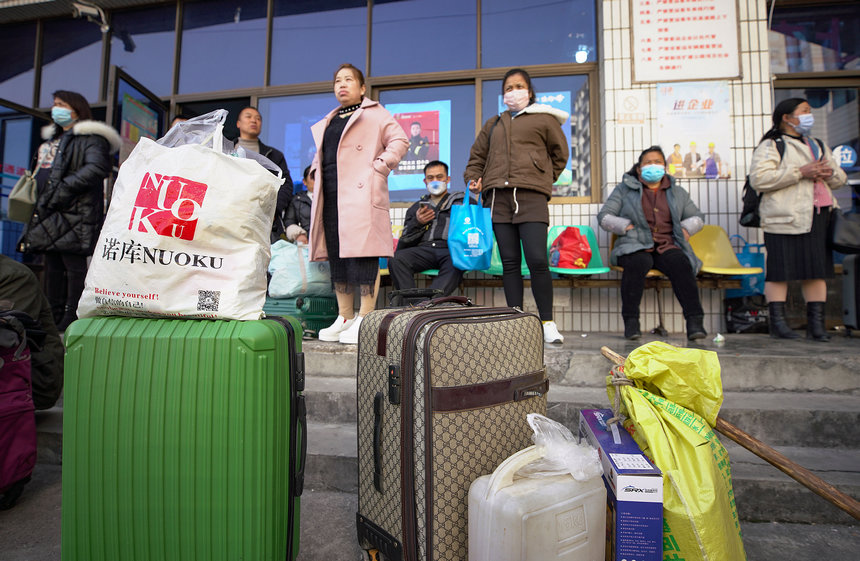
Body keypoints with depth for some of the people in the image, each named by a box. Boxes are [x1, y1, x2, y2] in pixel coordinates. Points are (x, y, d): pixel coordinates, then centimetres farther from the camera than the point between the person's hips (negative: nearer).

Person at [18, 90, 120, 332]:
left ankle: (72, 316, -1)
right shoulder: (52, 138, 26)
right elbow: (41, 173, 32)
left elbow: (97, 167, -20)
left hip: (76, 211, -9)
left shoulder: (90, 137, -4)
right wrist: (38, 200, 19)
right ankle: (53, 315, 18)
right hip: (48, 212, 9)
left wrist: (65, 188, -19)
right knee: (53, 263, 11)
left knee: (74, 263, -7)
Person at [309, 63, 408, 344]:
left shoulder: (374, 113, 9)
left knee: (362, 252, -13)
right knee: (336, 255, 4)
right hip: (331, 196, 7)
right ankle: (344, 317, 12)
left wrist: (379, 167, -10)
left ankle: (365, 319, -9)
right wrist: (319, 174, 19)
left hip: (361, 193, -7)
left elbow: (399, 141, 0)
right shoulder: (326, 122, 28)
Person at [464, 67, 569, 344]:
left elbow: (560, 153, 20)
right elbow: (477, 156, 28)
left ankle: (548, 323, -2)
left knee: (537, 260, -14)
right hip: (499, 197, 4)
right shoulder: (493, 124, 25)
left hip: (531, 196, -3)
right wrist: (473, 178, 11)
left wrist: (544, 178, 12)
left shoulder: (544, 119, 15)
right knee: (510, 262, 2)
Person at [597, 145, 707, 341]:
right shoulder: (624, 189, 15)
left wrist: (686, 229, 5)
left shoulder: (677, 192, 24)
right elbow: (604, 216, 7)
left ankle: (695, 321, -34)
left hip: (667, 246, 3)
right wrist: (628, 227, -8)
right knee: (637, 263, -37)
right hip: (635, 246, -2)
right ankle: (630, 321, -33)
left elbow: (697, 217, 28)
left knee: (681, 264, -31)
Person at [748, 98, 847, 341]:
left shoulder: (819, 146, 25)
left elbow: (840, 178, 28)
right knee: (779, 269, -7)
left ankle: (816, 323, 10)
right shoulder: (771, 145, 1)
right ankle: (777, 323, -2)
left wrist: (829, 172, 4)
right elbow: (758, 178, -15)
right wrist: (800, 172, -17)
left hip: (818, 217, 7)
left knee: (817, 270, 5)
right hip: (785, 218, -7)